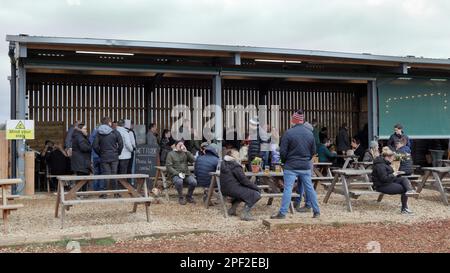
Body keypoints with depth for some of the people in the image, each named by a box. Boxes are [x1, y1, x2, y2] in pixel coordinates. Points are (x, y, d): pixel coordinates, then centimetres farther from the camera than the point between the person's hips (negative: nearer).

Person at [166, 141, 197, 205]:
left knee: (194, 182, -25)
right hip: (175, 174, -3)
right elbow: (169, 167, -3)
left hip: (186, 174, 3)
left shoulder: (185, 153, 16)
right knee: (179, 181, -37)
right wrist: (178, 173, -16)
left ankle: (189, 197, 2)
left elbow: (193, 160, 2)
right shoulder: (171, 154, 6)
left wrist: (186, 151, -8)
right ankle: (180, 198, -11)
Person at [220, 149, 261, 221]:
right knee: (256, 194, -7)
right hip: (232, 189, -10)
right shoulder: (235, 166, -14)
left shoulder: (224, 163, 15)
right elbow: (244, 180, -15)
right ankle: (245, 214, -11)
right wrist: (256, 187, -3)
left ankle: (232, 209, 26)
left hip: (224, 189, 10)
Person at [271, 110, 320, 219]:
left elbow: (282, 152, -9)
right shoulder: (310, 133, 3)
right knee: (309, 188, 12)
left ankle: (282, 213, -1)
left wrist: (285, 161, 9)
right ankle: (316, 211, 18)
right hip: (306, 167, 4)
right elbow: (313, 151, 11)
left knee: (287, 189, -2)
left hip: (291, 166, -4)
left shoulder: (288, 133, -11)